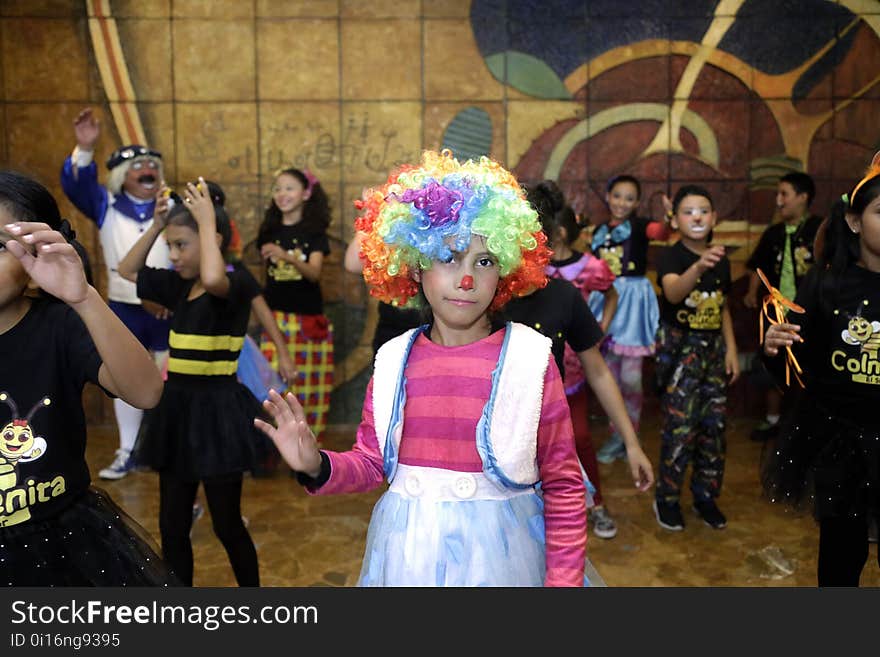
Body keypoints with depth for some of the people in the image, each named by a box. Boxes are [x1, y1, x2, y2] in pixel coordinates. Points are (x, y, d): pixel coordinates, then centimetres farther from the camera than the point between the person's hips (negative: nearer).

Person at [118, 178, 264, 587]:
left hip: (217, 410, -7)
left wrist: (207, 221, -23)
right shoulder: (179, 285, 8)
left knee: (227, 525, 7)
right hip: (177, 407, 7)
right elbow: (127, 270, 21)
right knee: (172, 525, 14)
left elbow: (212, 279, -37)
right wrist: (156, 225, 8)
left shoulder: (236, 283, -14)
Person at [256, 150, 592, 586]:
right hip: (407, 550, 3)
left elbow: (563, 486, -7)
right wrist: (318, 467, -13)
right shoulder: (394, 360, -2)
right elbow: (372, 463, 6)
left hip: (496, 550, -3)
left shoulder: (530, 358, -12)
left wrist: (564, 579, -8)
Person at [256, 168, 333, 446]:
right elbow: (267, 271, 15)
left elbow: (314, 273, -14)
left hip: (309, 318, -1)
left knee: (310, 382, 3)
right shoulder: (269, 231, 9)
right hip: (276, 318, 1)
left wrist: (288, 257, -29)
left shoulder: (314, 232, 1)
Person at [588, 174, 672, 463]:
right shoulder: (599, 231, 11)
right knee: (610, 374, 9)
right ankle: (616, 435, 23)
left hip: (633, 299, -5)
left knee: (630, 377, -2)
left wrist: (669, 221, -46)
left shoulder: (639, 225, -4)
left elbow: (660, 233, -28)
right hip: (606, 298, 5)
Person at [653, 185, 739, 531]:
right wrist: (698, 267, -49)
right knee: (679, 427, -7)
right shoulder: (670, 256, -10)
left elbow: (724, 310, 17)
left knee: (714, 425, 9)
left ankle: (705, 496, 24)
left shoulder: (721, 260, 9)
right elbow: (673, 293, -31)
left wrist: (731, 350, 10)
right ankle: (667, 499, 10)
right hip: (679, 347, -6)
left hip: (713, 348, 6)